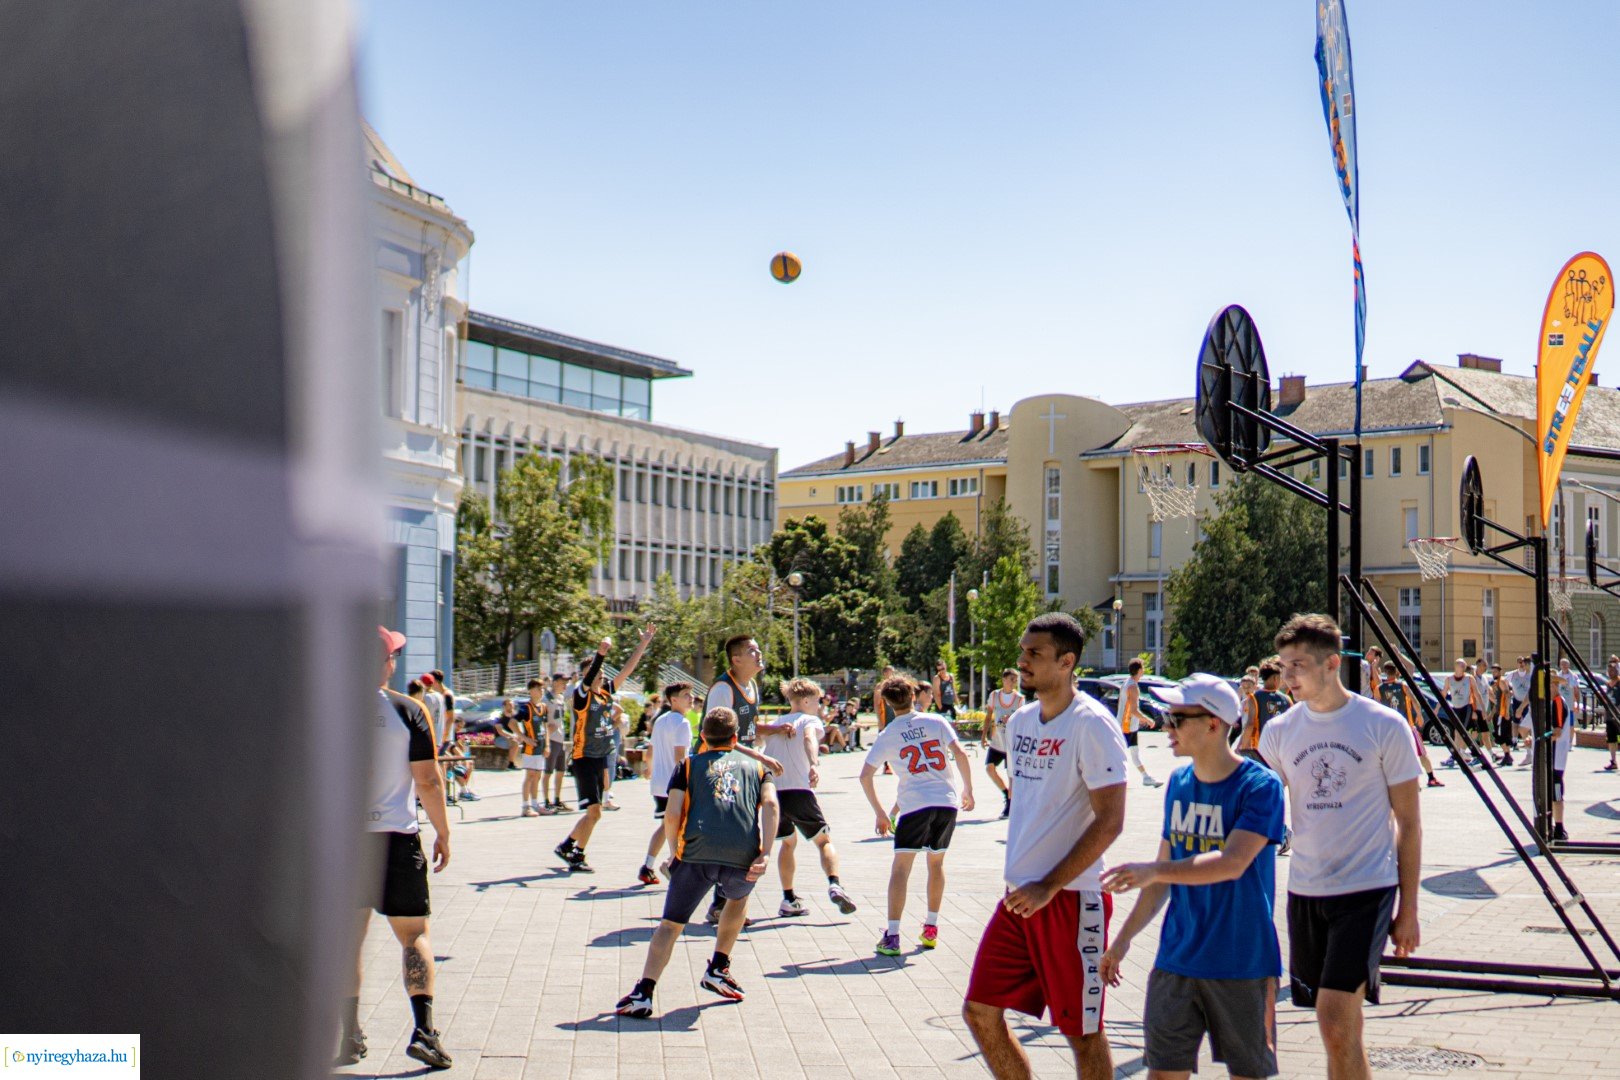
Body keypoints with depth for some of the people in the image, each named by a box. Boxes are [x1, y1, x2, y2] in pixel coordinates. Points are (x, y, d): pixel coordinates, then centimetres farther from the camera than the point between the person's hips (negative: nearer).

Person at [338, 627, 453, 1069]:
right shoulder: (407, 710, -6)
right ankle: (423, 1028, -6)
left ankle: (350, 1037, 11)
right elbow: (428, 780, -6)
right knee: (414, 934, 5)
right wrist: (443, 833, 4)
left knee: (349, 935, 11)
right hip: (395, 837, -2)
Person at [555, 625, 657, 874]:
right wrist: (601, 652, -46)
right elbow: (587, 679, -32)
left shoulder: (607, 692, 6)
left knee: (593, 812, 14)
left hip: (601, 760, 7)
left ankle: (567, 845, 29)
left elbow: (627, 670, 7)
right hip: (584, 760, -7)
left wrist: (644, 644, 2)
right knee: (594, 811, -10)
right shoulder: (581, 695, -12)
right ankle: (577, 858, 2)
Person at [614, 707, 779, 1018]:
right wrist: (765, 854, -3)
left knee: (671, 924, 7)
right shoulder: (756, 767, 26)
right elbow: (770, 804, 4)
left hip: (696, 852, -1)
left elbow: (672, 815, 7)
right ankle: (718, 969, 30)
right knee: (739, 898, 34)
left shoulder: (688, 765, 23)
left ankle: (643, 992, -9)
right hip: (743, 856, 1)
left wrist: (676, 852, 22)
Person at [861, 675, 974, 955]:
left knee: (901, 867, 0)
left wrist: (880, 813, 8)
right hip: (947, 801, 3)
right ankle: (931, 928, 24)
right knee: (936, 862, 20)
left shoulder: (887, 735, 5)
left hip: (914, 805, -3)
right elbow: (960, 753, -4)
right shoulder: (936, 721, 7)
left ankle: (892, 936, -10)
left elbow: (865, 776, 0)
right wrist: (968, 789, 7)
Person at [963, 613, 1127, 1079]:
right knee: (979, 1011, 8)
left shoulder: (1092, 724, -13)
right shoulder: (1020, 721, 11)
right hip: (1020, 893, 8)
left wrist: (1048, 887, -18)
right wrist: (1018, 875, 16)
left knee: (1082, 1031, 3)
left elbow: (1109, 821, -17)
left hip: (1071, 899, -8)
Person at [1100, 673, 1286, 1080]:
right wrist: (1124, 938, 14)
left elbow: (1232, 863, -25)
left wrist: (1153, 871, -36)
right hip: (1176, 959, 5)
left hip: (1242, 962, -5)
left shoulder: (1259, 786, -12)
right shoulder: (1178, 783, 8)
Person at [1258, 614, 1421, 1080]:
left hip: (1367, 889, -4)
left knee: (1335, 1025, -14)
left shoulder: (1384, 726, -5)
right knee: (1342, 1031, 12)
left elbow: (1408, 821, 1)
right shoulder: (1280, 732, 4)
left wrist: (1408, 906, 0)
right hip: (1305, 892, 4)